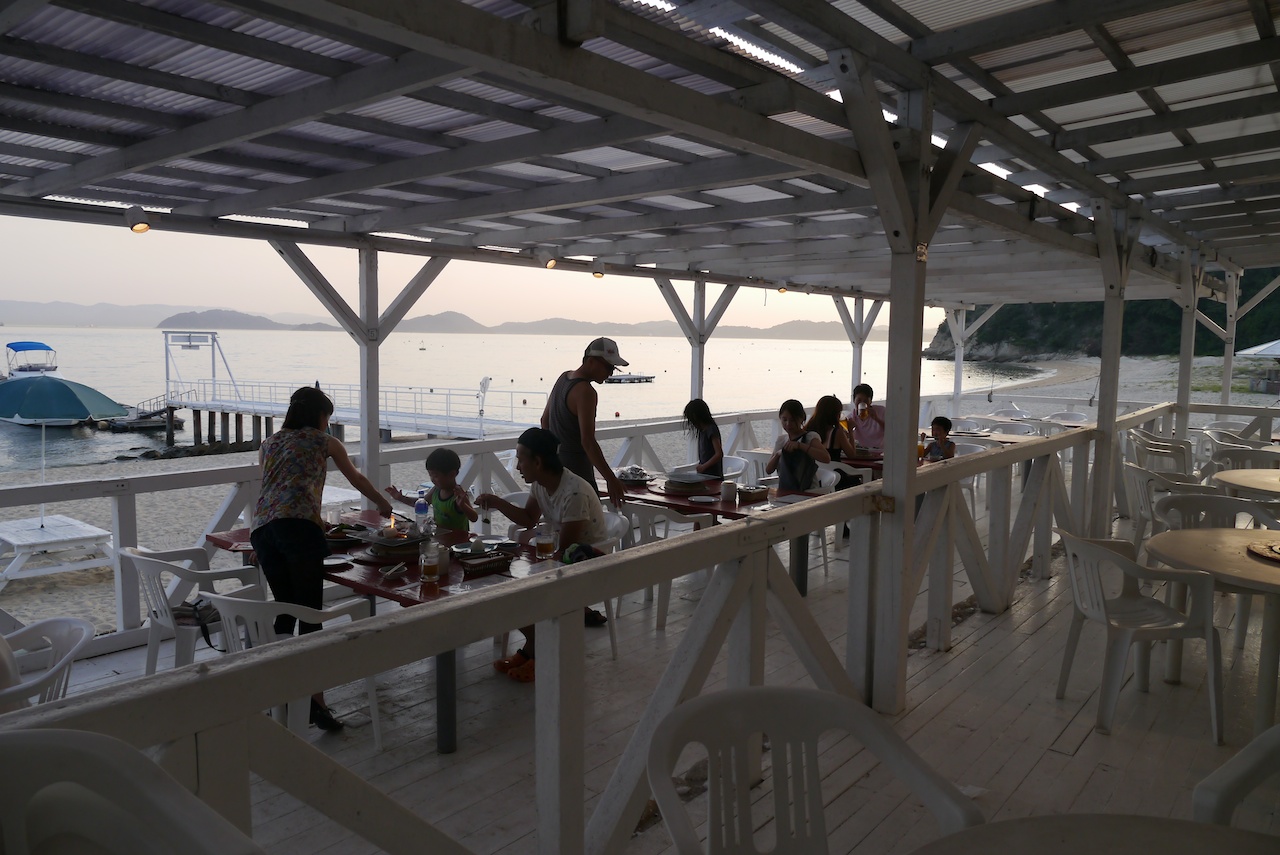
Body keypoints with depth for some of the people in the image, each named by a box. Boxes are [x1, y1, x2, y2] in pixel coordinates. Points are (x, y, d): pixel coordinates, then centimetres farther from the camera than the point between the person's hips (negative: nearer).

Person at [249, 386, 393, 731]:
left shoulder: (268, 444, 29)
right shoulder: (323, 441, 17)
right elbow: (357, 479, 29)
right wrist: (385, 505, 45)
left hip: (261, 528, 6)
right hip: (299, 525, -5)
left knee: (284, 610, 14)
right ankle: (315, 701, -15)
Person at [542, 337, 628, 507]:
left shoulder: (563, 378, 9)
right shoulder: (585, 392, -20)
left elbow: (545, 420, 20)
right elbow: (587, 441, -26)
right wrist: (611, 479, -26)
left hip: (555, 466, 10)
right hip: (576, 471, -10)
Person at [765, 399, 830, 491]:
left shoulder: (810, 437, -4)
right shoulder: (781, 440, 11)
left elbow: (827, 458, -23)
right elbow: (768, 470, 8)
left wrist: (799, 445, -26)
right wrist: (777, 454, -11)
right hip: (785, 491, 5)